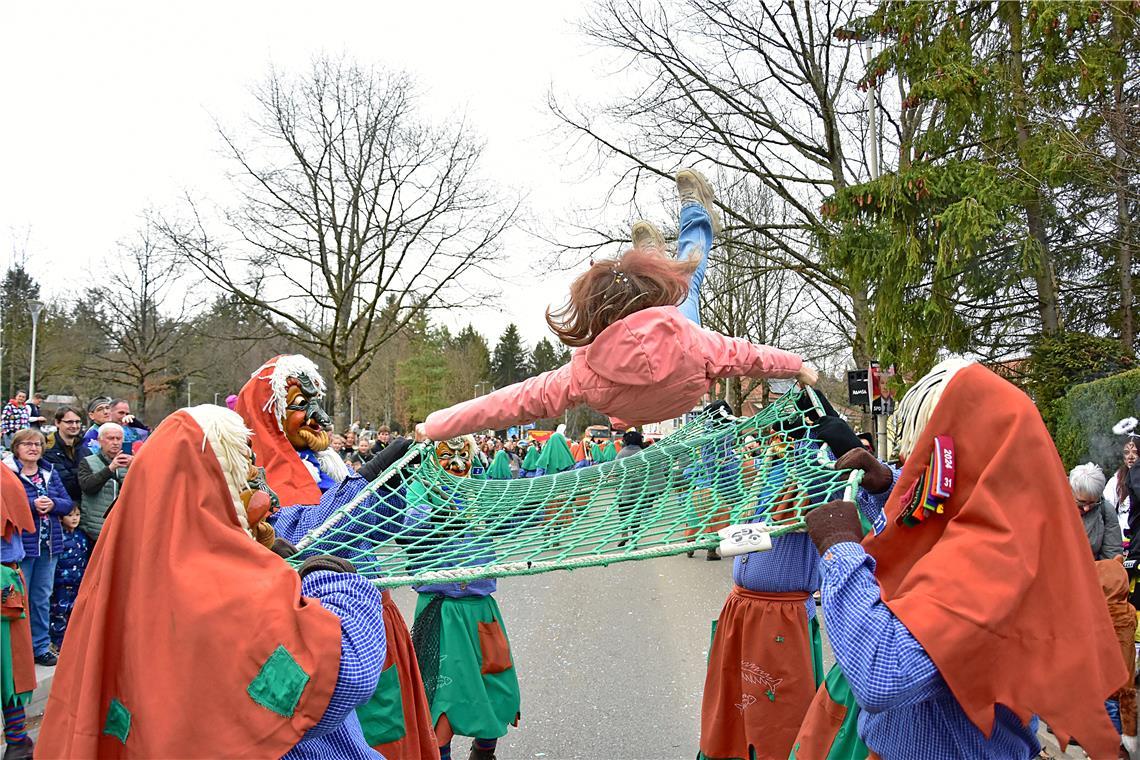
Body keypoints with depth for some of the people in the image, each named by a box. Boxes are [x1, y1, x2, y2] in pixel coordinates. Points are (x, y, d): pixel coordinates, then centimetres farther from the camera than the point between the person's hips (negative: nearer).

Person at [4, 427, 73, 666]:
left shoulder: (49, 472, 11)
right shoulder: (9, 472, -6)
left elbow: (68, 503, 9)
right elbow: (6, 505, -15)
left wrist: (53, 504, -11)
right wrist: (32, 504, -21)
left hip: (49, 545, 5)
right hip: (20, 545, -5)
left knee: (42, 599, 13)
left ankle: (40, 647, 22)